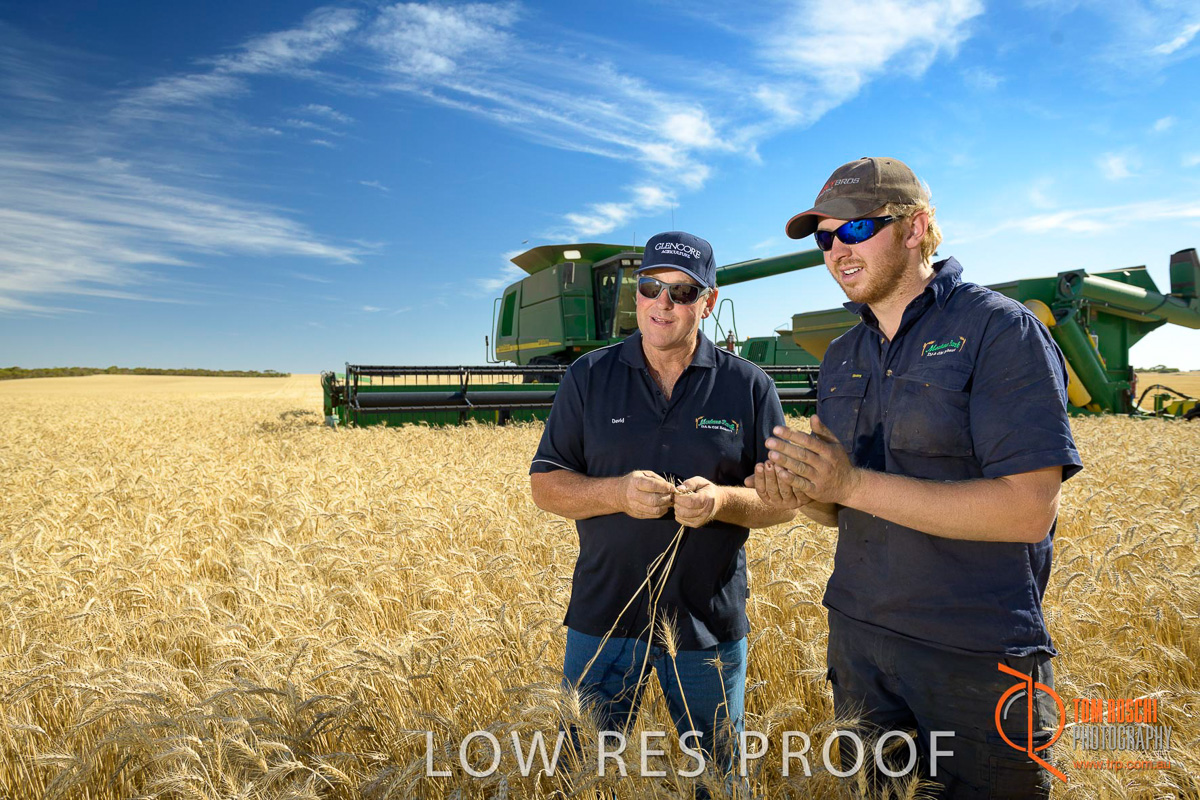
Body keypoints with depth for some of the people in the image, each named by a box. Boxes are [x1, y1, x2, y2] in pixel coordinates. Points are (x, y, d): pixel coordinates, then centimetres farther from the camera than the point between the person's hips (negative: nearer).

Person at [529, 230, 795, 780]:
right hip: (603, 621, 1)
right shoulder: (588, 377, -1)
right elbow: (545, 485, -1)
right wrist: (616, 493, -20)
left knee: (718, 775, 20)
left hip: (710, 628, 0)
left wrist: (722, 500, -21)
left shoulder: (749, 387, -2)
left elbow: (784, 499, 0)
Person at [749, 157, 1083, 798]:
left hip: (978, 660, -6)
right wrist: (800, 494, -11)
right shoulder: (841, 358, 7)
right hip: (857, 640, 6)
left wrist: (854, 485, -25)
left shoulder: (1001, 330, -12)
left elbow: (1028, 510, -21)